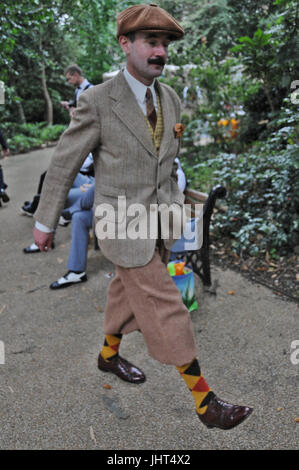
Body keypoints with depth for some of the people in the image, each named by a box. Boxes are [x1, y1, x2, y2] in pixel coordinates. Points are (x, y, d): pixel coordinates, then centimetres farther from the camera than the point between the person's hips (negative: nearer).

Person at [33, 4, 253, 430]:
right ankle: (204, 402, 10)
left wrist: (176, 204, 19)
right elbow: (64, 163, -7)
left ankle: (109, 355, 47)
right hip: (123, 226, -6)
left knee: (128, 292, 22)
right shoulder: (97, 102, -14)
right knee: (165, 309, -3)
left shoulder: (172, 100, 5)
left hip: (160, 223, 7)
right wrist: (45, 222, -1)